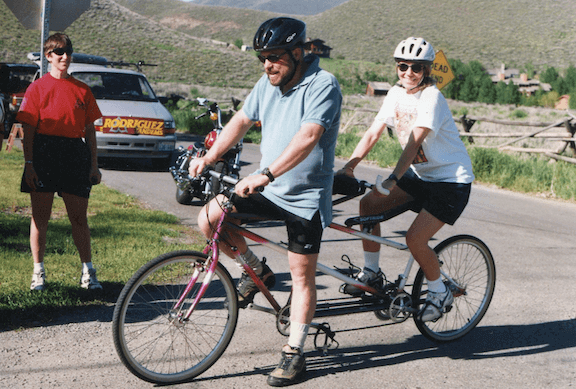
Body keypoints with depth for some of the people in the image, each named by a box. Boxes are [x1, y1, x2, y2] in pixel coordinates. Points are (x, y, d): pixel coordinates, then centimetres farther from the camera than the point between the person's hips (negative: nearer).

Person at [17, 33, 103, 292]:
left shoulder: (82, 90, 11)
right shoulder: (37, 88, 2)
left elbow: (90, 129, 12)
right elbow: (28, 129, -1)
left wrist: (94, 164, 7)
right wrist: (29, 164, -9)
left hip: (75, 154, 2)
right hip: (44, 153, -2)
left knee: (79, 217, 3)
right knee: (40, 216, 4)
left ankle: (88, 272, 10)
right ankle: (38, 272, 14)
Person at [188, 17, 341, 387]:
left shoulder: (323, 85, -18)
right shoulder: (268, 83, 4)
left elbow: (308, 137, -32)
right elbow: (242, 121, 14)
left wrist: (265, 174, -41)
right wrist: (209, 157, 1)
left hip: (305, 197, -6)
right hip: (267, 188, 6)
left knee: (302, 275, 0)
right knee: (209, 218, -10)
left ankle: (294, 353, 13)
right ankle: (257, 270, 14)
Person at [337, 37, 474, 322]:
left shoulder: (431, 97, -21)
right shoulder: (397, 94, 0)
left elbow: (414, 142, -31)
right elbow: (373, 133, -4)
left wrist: (394, 178, -39)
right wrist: (348, 166, -14)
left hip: (451, 180, -7)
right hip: (419, 173, 7)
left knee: (415, 239, -17)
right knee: (369, 203, -6)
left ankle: (439, 293, 8)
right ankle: (371, 272, 8)